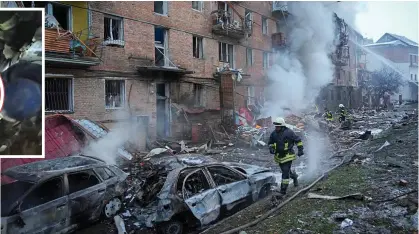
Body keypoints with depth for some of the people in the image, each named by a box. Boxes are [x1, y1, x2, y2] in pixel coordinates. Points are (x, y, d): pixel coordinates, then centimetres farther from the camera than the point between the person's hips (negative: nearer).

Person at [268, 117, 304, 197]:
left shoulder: (288, 132, -14)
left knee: (285, 173, -10)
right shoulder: (273, 134, -1)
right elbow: (270, 143, 13)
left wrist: (300, 149, -7)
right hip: (278, 156, 6)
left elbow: (298, 140, -4)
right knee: (286, 170, 21)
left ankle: (283, 191, -4)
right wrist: (271, 148, -7)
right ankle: (294, 176, 53)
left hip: (288, 156, -6)